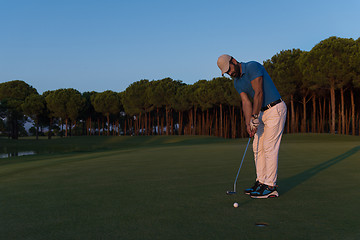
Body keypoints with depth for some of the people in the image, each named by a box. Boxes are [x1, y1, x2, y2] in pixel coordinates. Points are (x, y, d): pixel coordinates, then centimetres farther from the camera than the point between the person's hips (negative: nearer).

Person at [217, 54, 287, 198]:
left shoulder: (253, 67, -17)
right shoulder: (237, 82, 8)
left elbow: (259, 93, -23)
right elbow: (246, 102, 1)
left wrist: (255, 118, -22)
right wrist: (248, 123, -13)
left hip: (275, 109, -9)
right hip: (263, 111, 9)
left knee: (269, 147, -11)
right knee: (257, 147, 7)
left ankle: (270, 187, -7)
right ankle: (261, 182, 14)